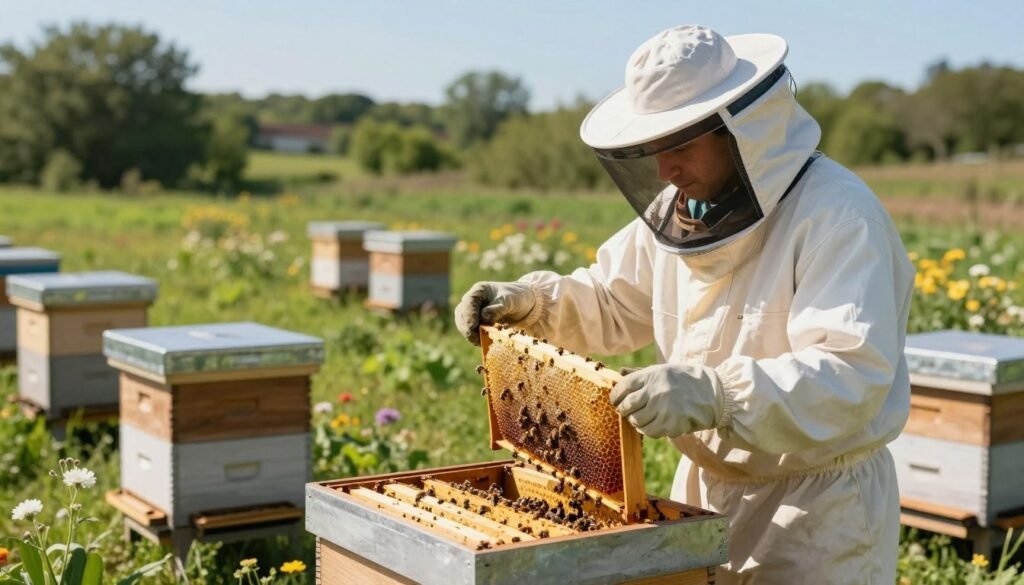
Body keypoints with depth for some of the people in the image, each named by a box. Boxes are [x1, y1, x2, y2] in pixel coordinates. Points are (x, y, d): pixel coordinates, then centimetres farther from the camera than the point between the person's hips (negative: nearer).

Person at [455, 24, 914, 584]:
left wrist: (711, 394, -45)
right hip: (704, 491, 7)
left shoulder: (837, 216, -22)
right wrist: (533, 302, -3)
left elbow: (851, 378, -33)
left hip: (819, 510, -7)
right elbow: (612, 303, 17)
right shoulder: (679, 210, 3)